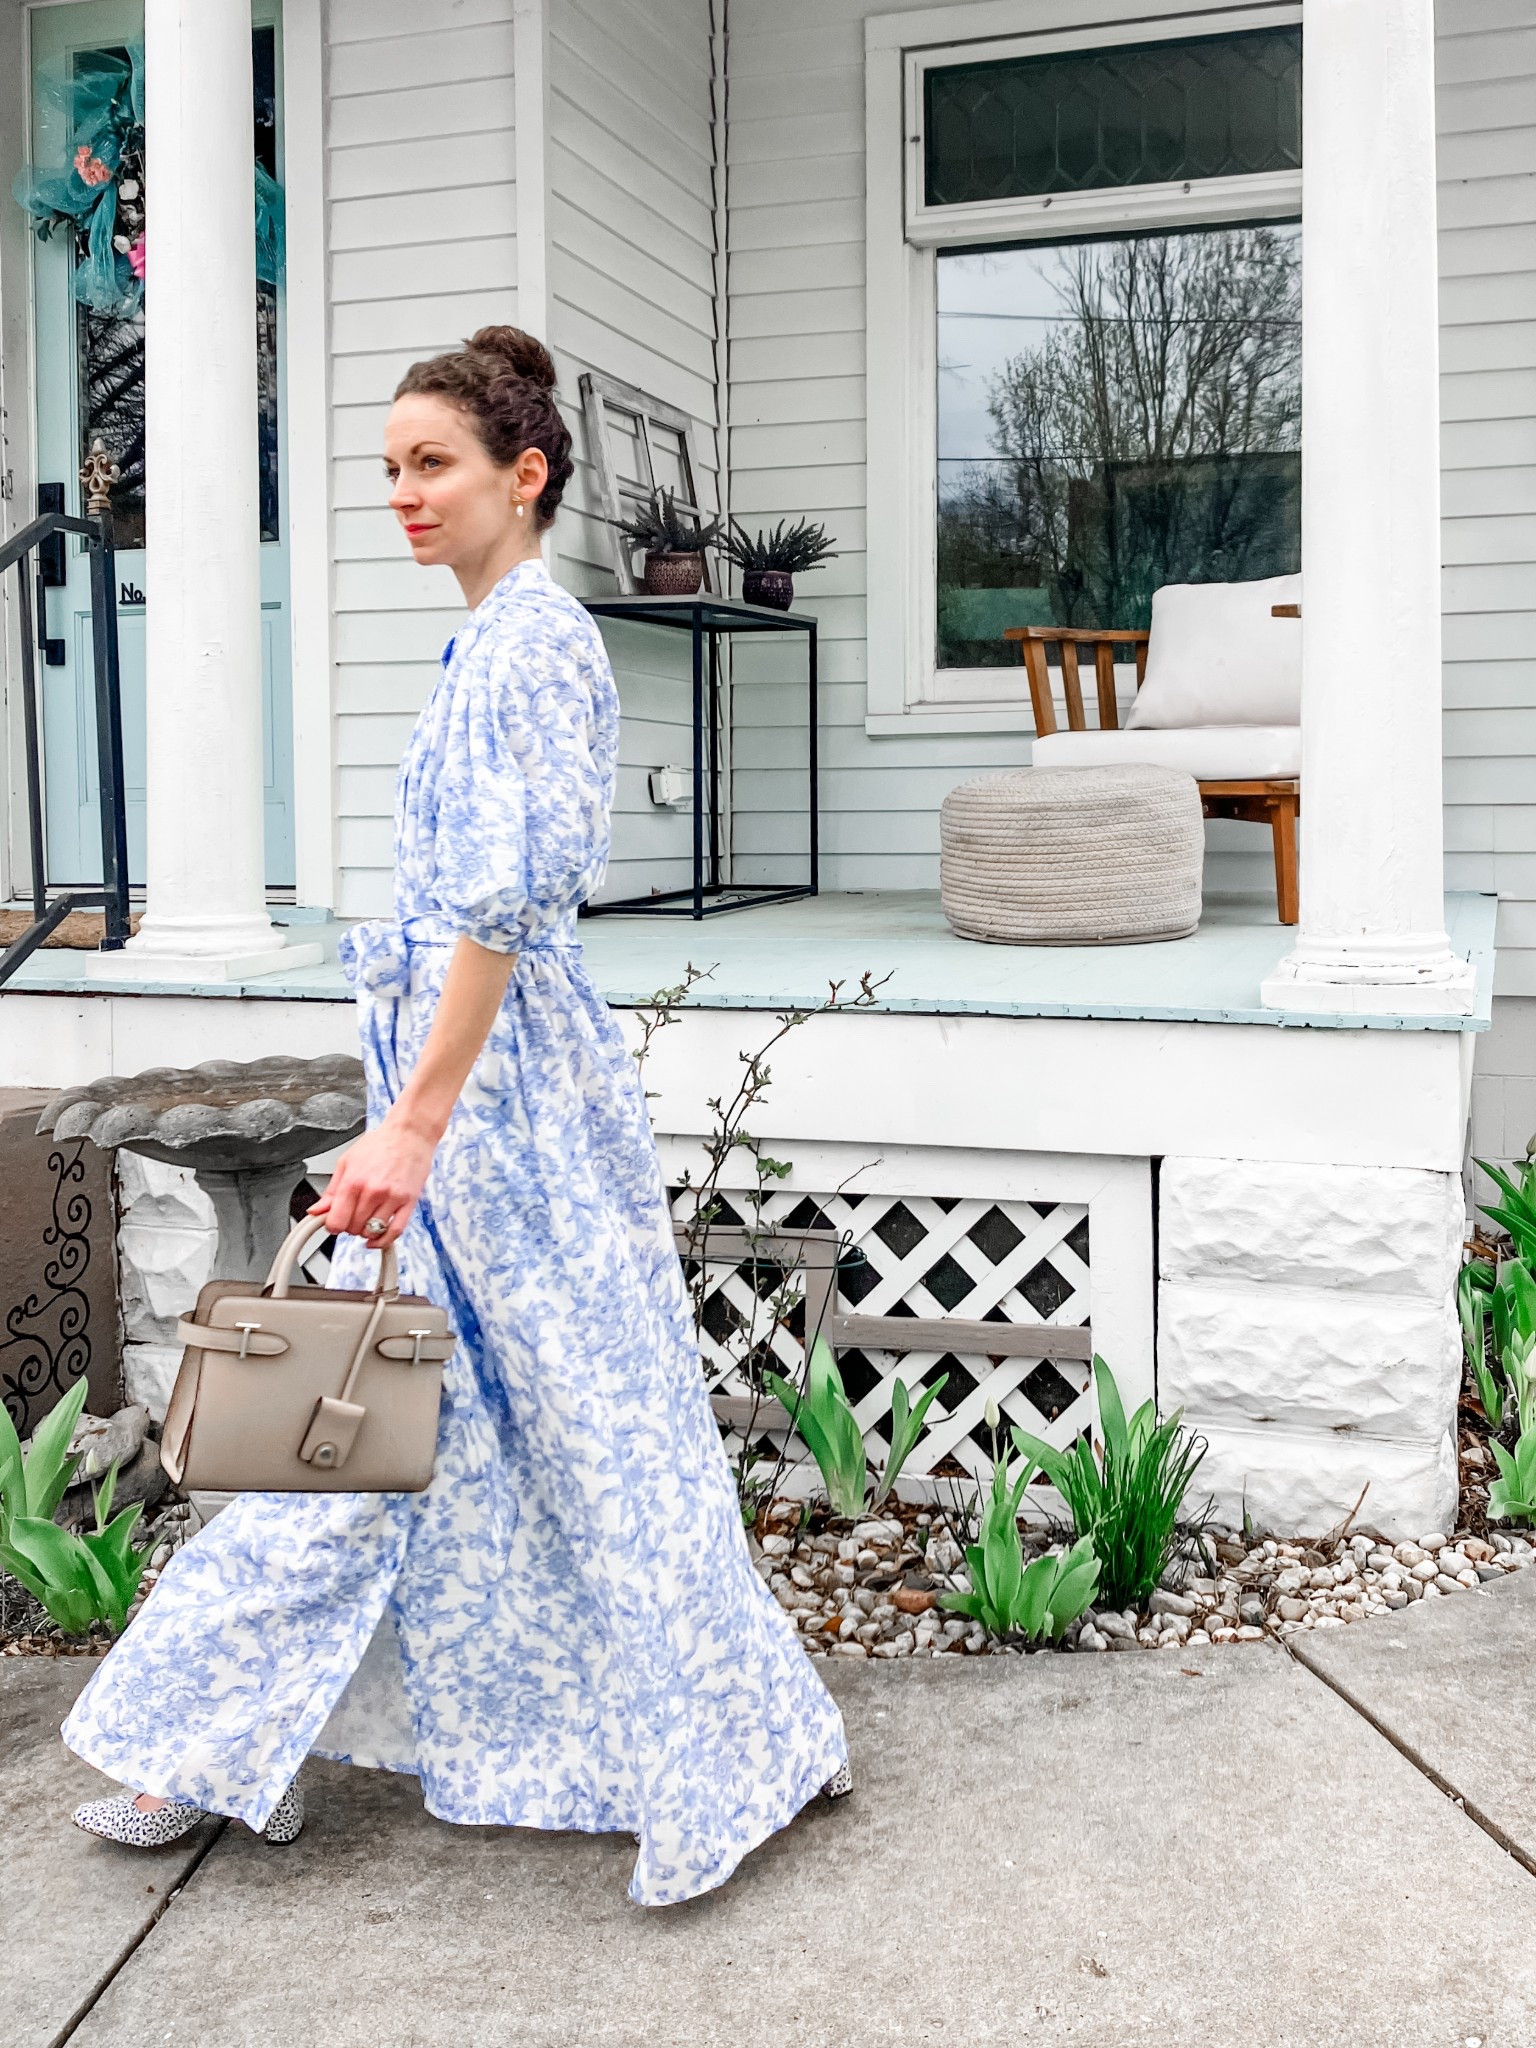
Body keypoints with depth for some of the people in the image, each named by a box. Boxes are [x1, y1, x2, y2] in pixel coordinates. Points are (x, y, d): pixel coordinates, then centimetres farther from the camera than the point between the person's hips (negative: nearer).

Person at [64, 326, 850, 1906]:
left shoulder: (524, 643, -15)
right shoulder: (499, 638, 16)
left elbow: (499, 903, -24)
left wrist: (415, 1124, -26)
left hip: (494, 1076, -10)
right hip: (461, 1067, 10)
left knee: (583, 1424, 1)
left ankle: (736, 1757, 18)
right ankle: (234, 1756, 28)